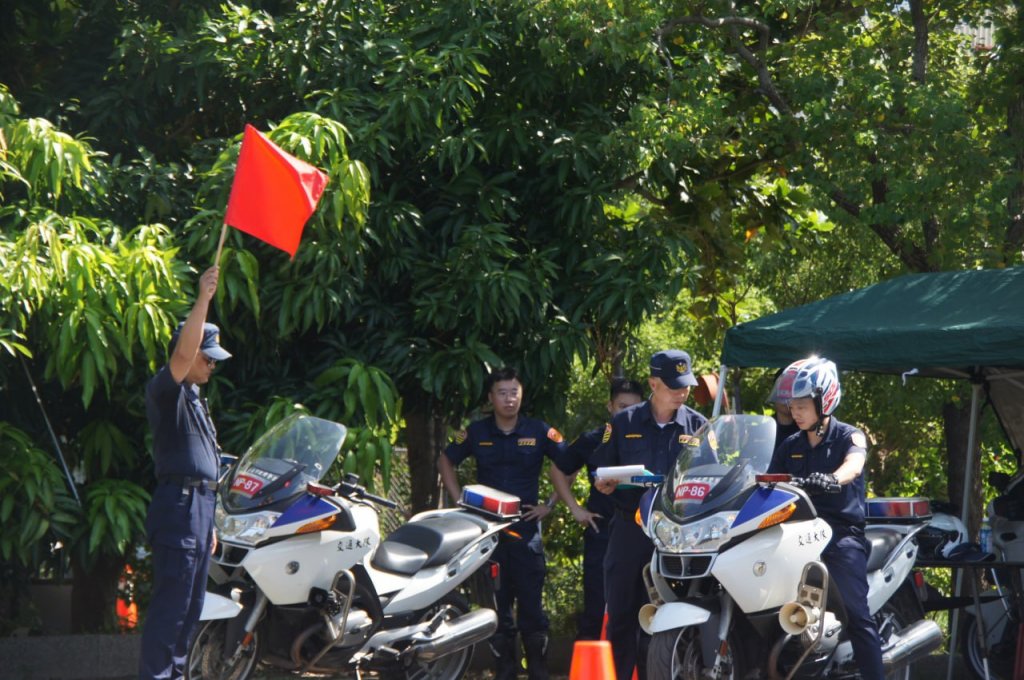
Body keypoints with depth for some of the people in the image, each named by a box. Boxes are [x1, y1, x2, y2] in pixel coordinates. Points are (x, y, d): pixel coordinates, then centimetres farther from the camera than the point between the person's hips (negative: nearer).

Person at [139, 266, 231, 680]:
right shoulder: (165, 390, -6)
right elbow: (182, 355, -28)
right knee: (170, 604, -14)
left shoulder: (194, 398, 23)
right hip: (178, 504, -10)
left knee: (191, 605, 11)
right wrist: (203, 299, -34)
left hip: (200, 506, 10)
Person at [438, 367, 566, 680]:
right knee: (496, 602, 4)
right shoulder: (477, 432, 6)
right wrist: (460, 501, 9)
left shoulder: (539, 431, 2)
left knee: (531, 601, -5)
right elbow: (445, 461, 19)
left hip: (526, 526, -1)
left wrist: (551, 505, 2)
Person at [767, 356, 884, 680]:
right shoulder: (790, 446, 20)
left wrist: (833, 478, -41)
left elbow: (854, 465, -19)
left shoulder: (849, 437, 3)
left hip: (842, 531, -5)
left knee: (855, 611, -17)